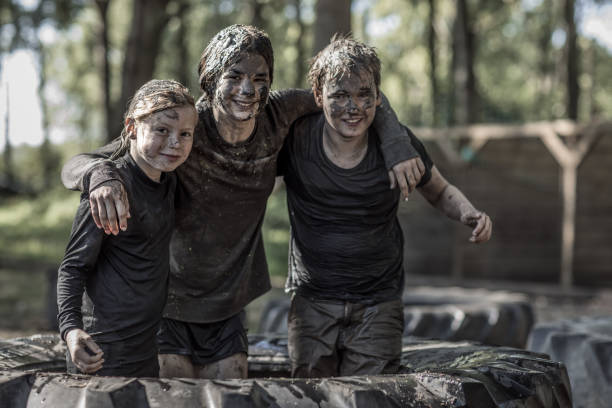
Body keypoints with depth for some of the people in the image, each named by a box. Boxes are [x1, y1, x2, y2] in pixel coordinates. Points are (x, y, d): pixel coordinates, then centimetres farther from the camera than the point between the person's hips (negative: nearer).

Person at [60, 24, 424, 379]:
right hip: (165, 306, -4)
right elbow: (76, 166, -27)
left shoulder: (277, 115, -12)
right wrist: (102, 177, -52)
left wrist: (396, 145, -14)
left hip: (227, 311, 4)